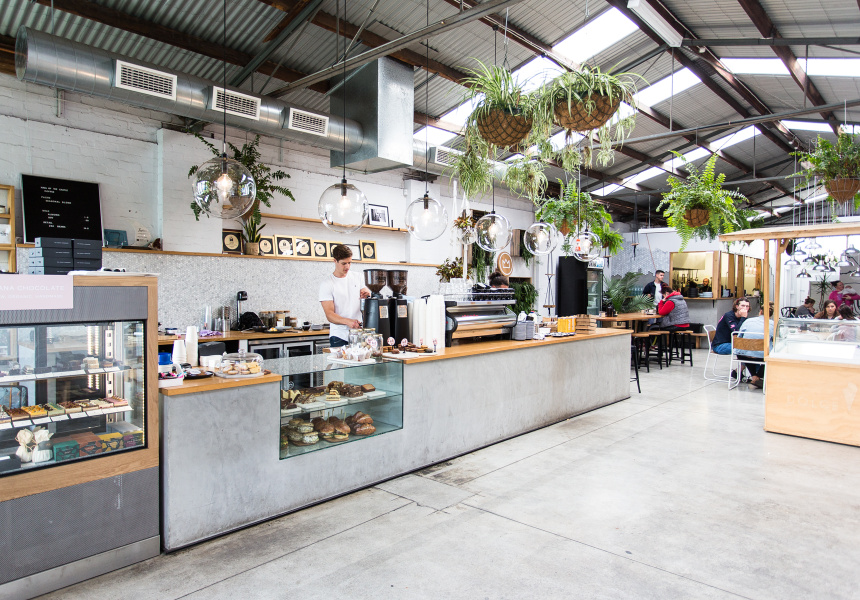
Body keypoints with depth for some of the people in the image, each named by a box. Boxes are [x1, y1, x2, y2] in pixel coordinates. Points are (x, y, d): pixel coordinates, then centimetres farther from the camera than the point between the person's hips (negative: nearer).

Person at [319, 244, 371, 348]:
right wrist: (348, 321, -29)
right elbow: (329, 314, -12)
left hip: (359, 334, 3)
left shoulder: (357, 277, 10)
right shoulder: (326, 284, -4)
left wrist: (367, 295, -7)